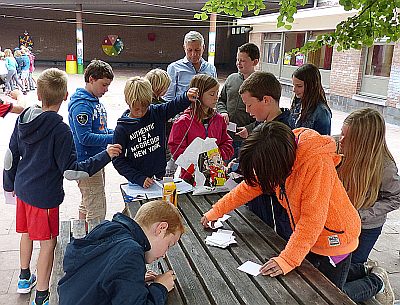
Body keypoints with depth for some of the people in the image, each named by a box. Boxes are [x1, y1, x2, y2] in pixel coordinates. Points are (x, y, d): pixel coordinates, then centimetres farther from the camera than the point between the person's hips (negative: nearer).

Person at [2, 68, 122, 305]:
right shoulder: (60, 129, -23)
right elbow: (71, 171, -21)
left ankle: (25, 278, 45)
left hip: (23, 188, 8)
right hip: (44, 195, -7)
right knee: (48, 242, 6)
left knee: (27, 233, 24)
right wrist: (105, 156, -21)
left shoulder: (24, 118, -1)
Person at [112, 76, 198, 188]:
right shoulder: (122, 128, -8)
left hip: (160, 176, 2)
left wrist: (187, 97, -38)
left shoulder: (157, 113, -2)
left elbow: (176, 104, -15)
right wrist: (140, 179, -17)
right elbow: (118, 161, -8)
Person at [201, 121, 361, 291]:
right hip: (306, 238, 7)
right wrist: (216, 211, 3)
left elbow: (312, 219, -33)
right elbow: (251, 185, 1)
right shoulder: (276, 154, -11)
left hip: (333, 240, -6)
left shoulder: (318, 163, -33)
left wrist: (287, 260, -34)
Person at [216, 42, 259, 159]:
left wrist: (250, 129, -18)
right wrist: (223, 112, 0)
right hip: (226, 136, 5)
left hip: (247, 140, -4)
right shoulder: (231, 78, 9)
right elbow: (221, 100, 20)